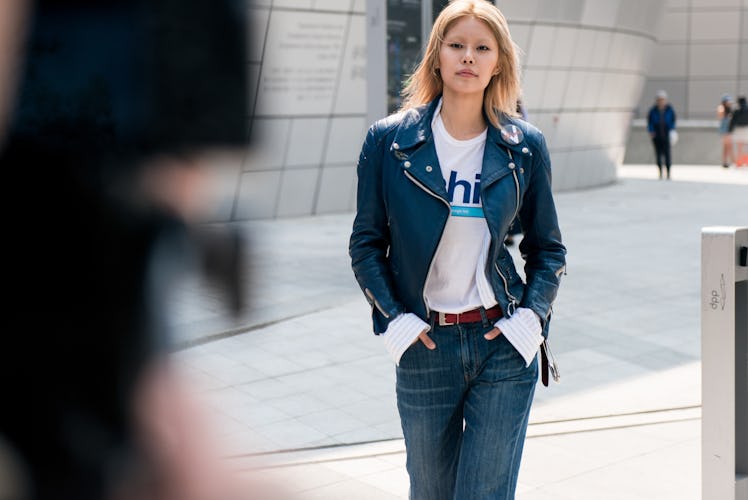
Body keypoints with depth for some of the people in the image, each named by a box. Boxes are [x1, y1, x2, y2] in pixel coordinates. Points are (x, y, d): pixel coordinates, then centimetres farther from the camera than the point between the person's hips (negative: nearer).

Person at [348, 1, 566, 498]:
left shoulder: (525, 146, 0)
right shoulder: (389, 140, -3)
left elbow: (548, 247, 9)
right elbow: (366, 243, 3)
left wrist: (531, 315, -5)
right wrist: (394, 318, -7)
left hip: (504, 348, 0)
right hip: (424, 346, 0)